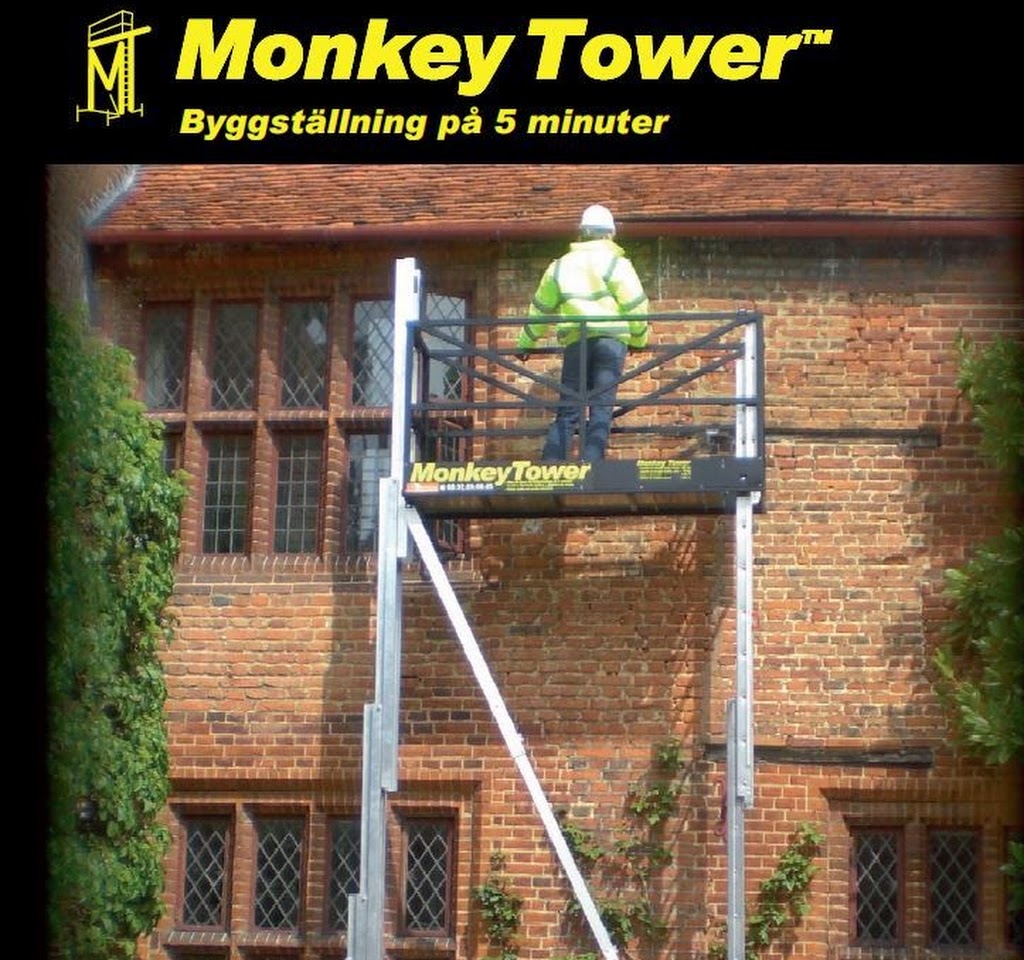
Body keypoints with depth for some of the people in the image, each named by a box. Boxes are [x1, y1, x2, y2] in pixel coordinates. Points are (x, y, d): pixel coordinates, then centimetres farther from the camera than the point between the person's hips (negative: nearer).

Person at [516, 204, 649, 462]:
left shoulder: (560, 265, 17)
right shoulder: (615, 262, 4)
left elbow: (540, 309, 23)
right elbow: (636, 304, 0)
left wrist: (525, 343, 33)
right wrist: (639, 340, 14)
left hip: (575, 342, 3)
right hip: (611, 338, -3)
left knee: (567, 411, 5)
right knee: (601, 409, -2)